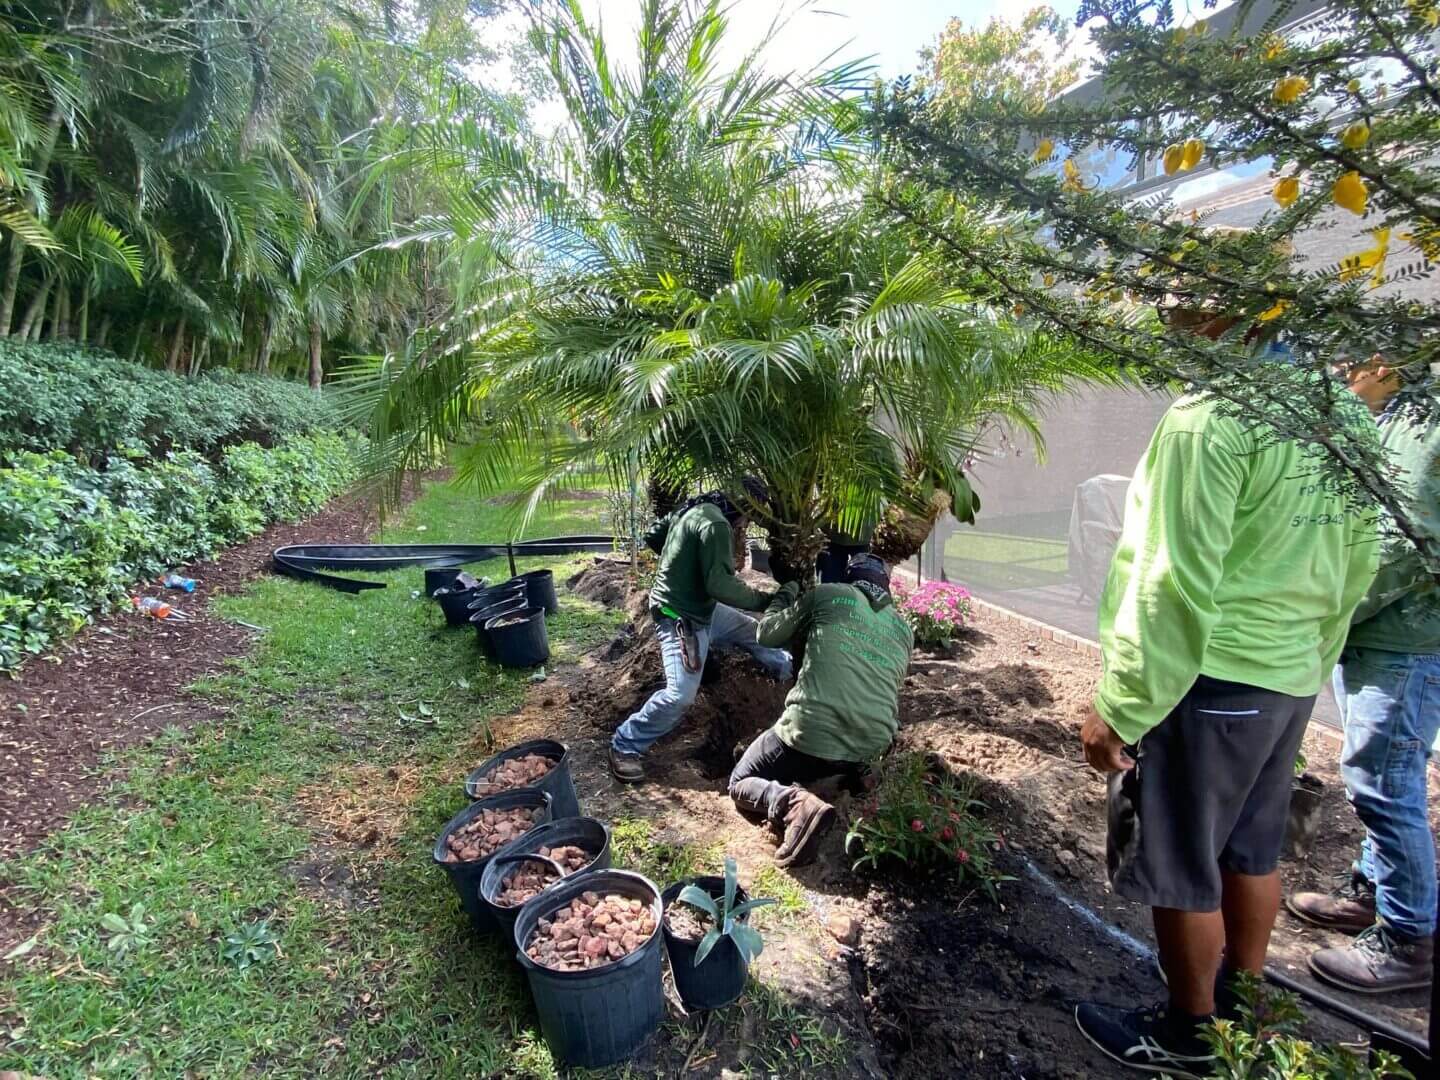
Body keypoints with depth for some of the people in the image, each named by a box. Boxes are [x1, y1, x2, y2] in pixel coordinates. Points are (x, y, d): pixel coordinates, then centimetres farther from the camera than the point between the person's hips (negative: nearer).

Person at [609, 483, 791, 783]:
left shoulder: (693, 508, 5)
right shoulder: (716, 524, -25)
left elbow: (654, 534, 16)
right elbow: (719, 585, -29)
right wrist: (765, 600, -20)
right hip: (682, 619, -11)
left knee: (752, 631, 23)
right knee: (681, 694, -17)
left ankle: (791, 671, 46)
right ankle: (625, 746, -2)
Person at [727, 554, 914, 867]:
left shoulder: (827, 594, 5)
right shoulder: (904, 629, 17)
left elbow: (768, 634, 13)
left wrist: (786, 593, 32)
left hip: (811, 735, -5)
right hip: (872, 747, 5)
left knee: (741, 784, 15)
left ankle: (795, 804, -16)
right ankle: (856, 772, 8)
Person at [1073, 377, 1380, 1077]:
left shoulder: (1213, 416, -20)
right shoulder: (1353, 416, 6)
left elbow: (1177, 586, -23)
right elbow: (1357, 569, 13)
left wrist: (1119, 709, -15)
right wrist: (1310, 663, 23)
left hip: (1209, 678, -8)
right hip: (1289, 676, 8)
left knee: (1179, 867, 9)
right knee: (1250, 850, 23)